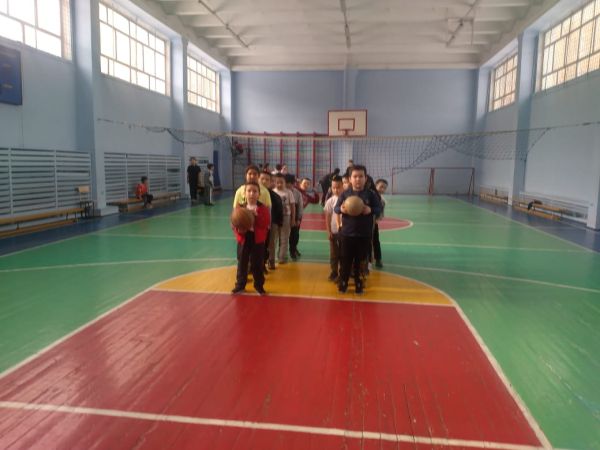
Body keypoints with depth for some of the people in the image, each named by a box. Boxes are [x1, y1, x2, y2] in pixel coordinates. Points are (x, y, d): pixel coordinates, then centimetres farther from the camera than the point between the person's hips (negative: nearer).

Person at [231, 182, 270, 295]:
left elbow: (266, 224, -14)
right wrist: (238, 229, -20)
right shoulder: (240, 208, 2)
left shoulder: (263, 209, -3)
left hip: (257, 240, -1)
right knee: (242, 263, 10)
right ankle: (240, 284, 25)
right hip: (243, 239, 2)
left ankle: (259, 285, 22)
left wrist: (256, 215, -25)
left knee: (258, 264, 7)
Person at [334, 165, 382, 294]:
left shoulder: (371, 194, -3)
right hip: (347, 233, 0)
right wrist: (341, 209, -21)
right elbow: (336, 208, 2)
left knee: (360, 261, 11)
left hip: (365, 234, 0)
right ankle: (342, 283, 24)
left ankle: (359, 283, 26)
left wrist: (371, 210, -20)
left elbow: (379, 209, 0)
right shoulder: (344, 194, -2)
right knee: (346, 260, 9)